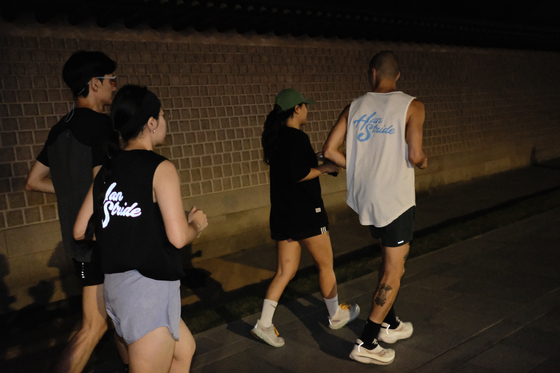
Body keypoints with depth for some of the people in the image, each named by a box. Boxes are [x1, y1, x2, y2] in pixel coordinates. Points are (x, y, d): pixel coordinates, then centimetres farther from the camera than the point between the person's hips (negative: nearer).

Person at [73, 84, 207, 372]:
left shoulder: (106, 170, 8)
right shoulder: (160, 168, -13)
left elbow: (80, 232, 11)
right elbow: (178, 237, -20)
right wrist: (197, 224, 1)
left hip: (115, 283, 8)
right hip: (149, 286, -8)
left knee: (184, 348, 25)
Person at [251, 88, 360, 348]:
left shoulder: (275, 137, 11)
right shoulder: (297, 137, -16)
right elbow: (297, 174, -25)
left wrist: (317, 164, 19)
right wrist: (323, 168, -11)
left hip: (282, 214, 8)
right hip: (305, 212, -8)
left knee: (285, 270, 11)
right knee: (326, 264, 11)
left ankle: (264, 323, 4)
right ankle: (336, 316, 28)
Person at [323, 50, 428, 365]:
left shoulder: (355, 107, 5)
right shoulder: (411, 106, -7)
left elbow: (330, 150, 2)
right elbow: (414, 156, -18)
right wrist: (424, 161, 6)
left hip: (365, 197, 6)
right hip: (395, 198, -6)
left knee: (392, 259, 24)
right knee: (394, 270, 4)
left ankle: (389, 324, 34)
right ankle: (367, 343, 4)